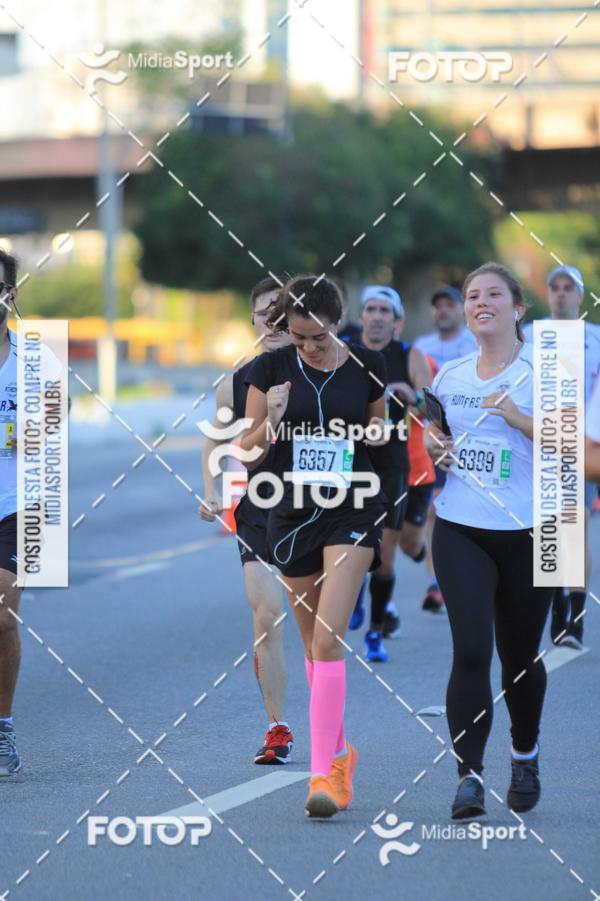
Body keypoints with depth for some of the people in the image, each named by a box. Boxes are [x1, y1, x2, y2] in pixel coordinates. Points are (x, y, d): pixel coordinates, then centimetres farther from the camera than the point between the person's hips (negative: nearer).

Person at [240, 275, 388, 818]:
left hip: (352, 511, -2)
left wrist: (372, 432, -8)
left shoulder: (367, 366, -2)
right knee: (314, 645, 12)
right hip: (292, 513, 2)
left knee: (328, 639, -15)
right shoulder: (271, 369, -2)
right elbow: (248, 447, 1)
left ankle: (325, 772, -15)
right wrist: (272, 421, -17)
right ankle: (339, 750, 30)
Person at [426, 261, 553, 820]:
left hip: (527, 531, -2)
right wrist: (433, 446, 2)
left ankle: (525, 755, 36)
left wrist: (522, 420, -22)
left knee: (519, 654, 10)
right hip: (460, 529, 2)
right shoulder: (449, 376, 10)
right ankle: (469, 776, -13)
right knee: (470, 651, -13)